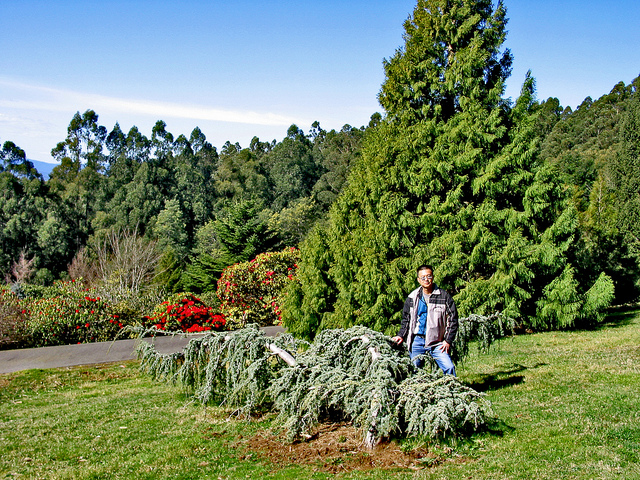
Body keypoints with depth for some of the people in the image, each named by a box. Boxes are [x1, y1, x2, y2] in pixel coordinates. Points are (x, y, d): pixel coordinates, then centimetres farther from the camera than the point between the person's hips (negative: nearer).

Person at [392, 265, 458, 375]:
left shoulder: (444, 296, 0)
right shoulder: (412, 298, 8)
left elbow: (453, 320, 3)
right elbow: (406, 319, 18)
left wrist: (448, 340, -3)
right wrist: (401, 335, 5)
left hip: (437, 342, -2)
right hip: (417, 341, 2)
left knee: (449, 368, -15)